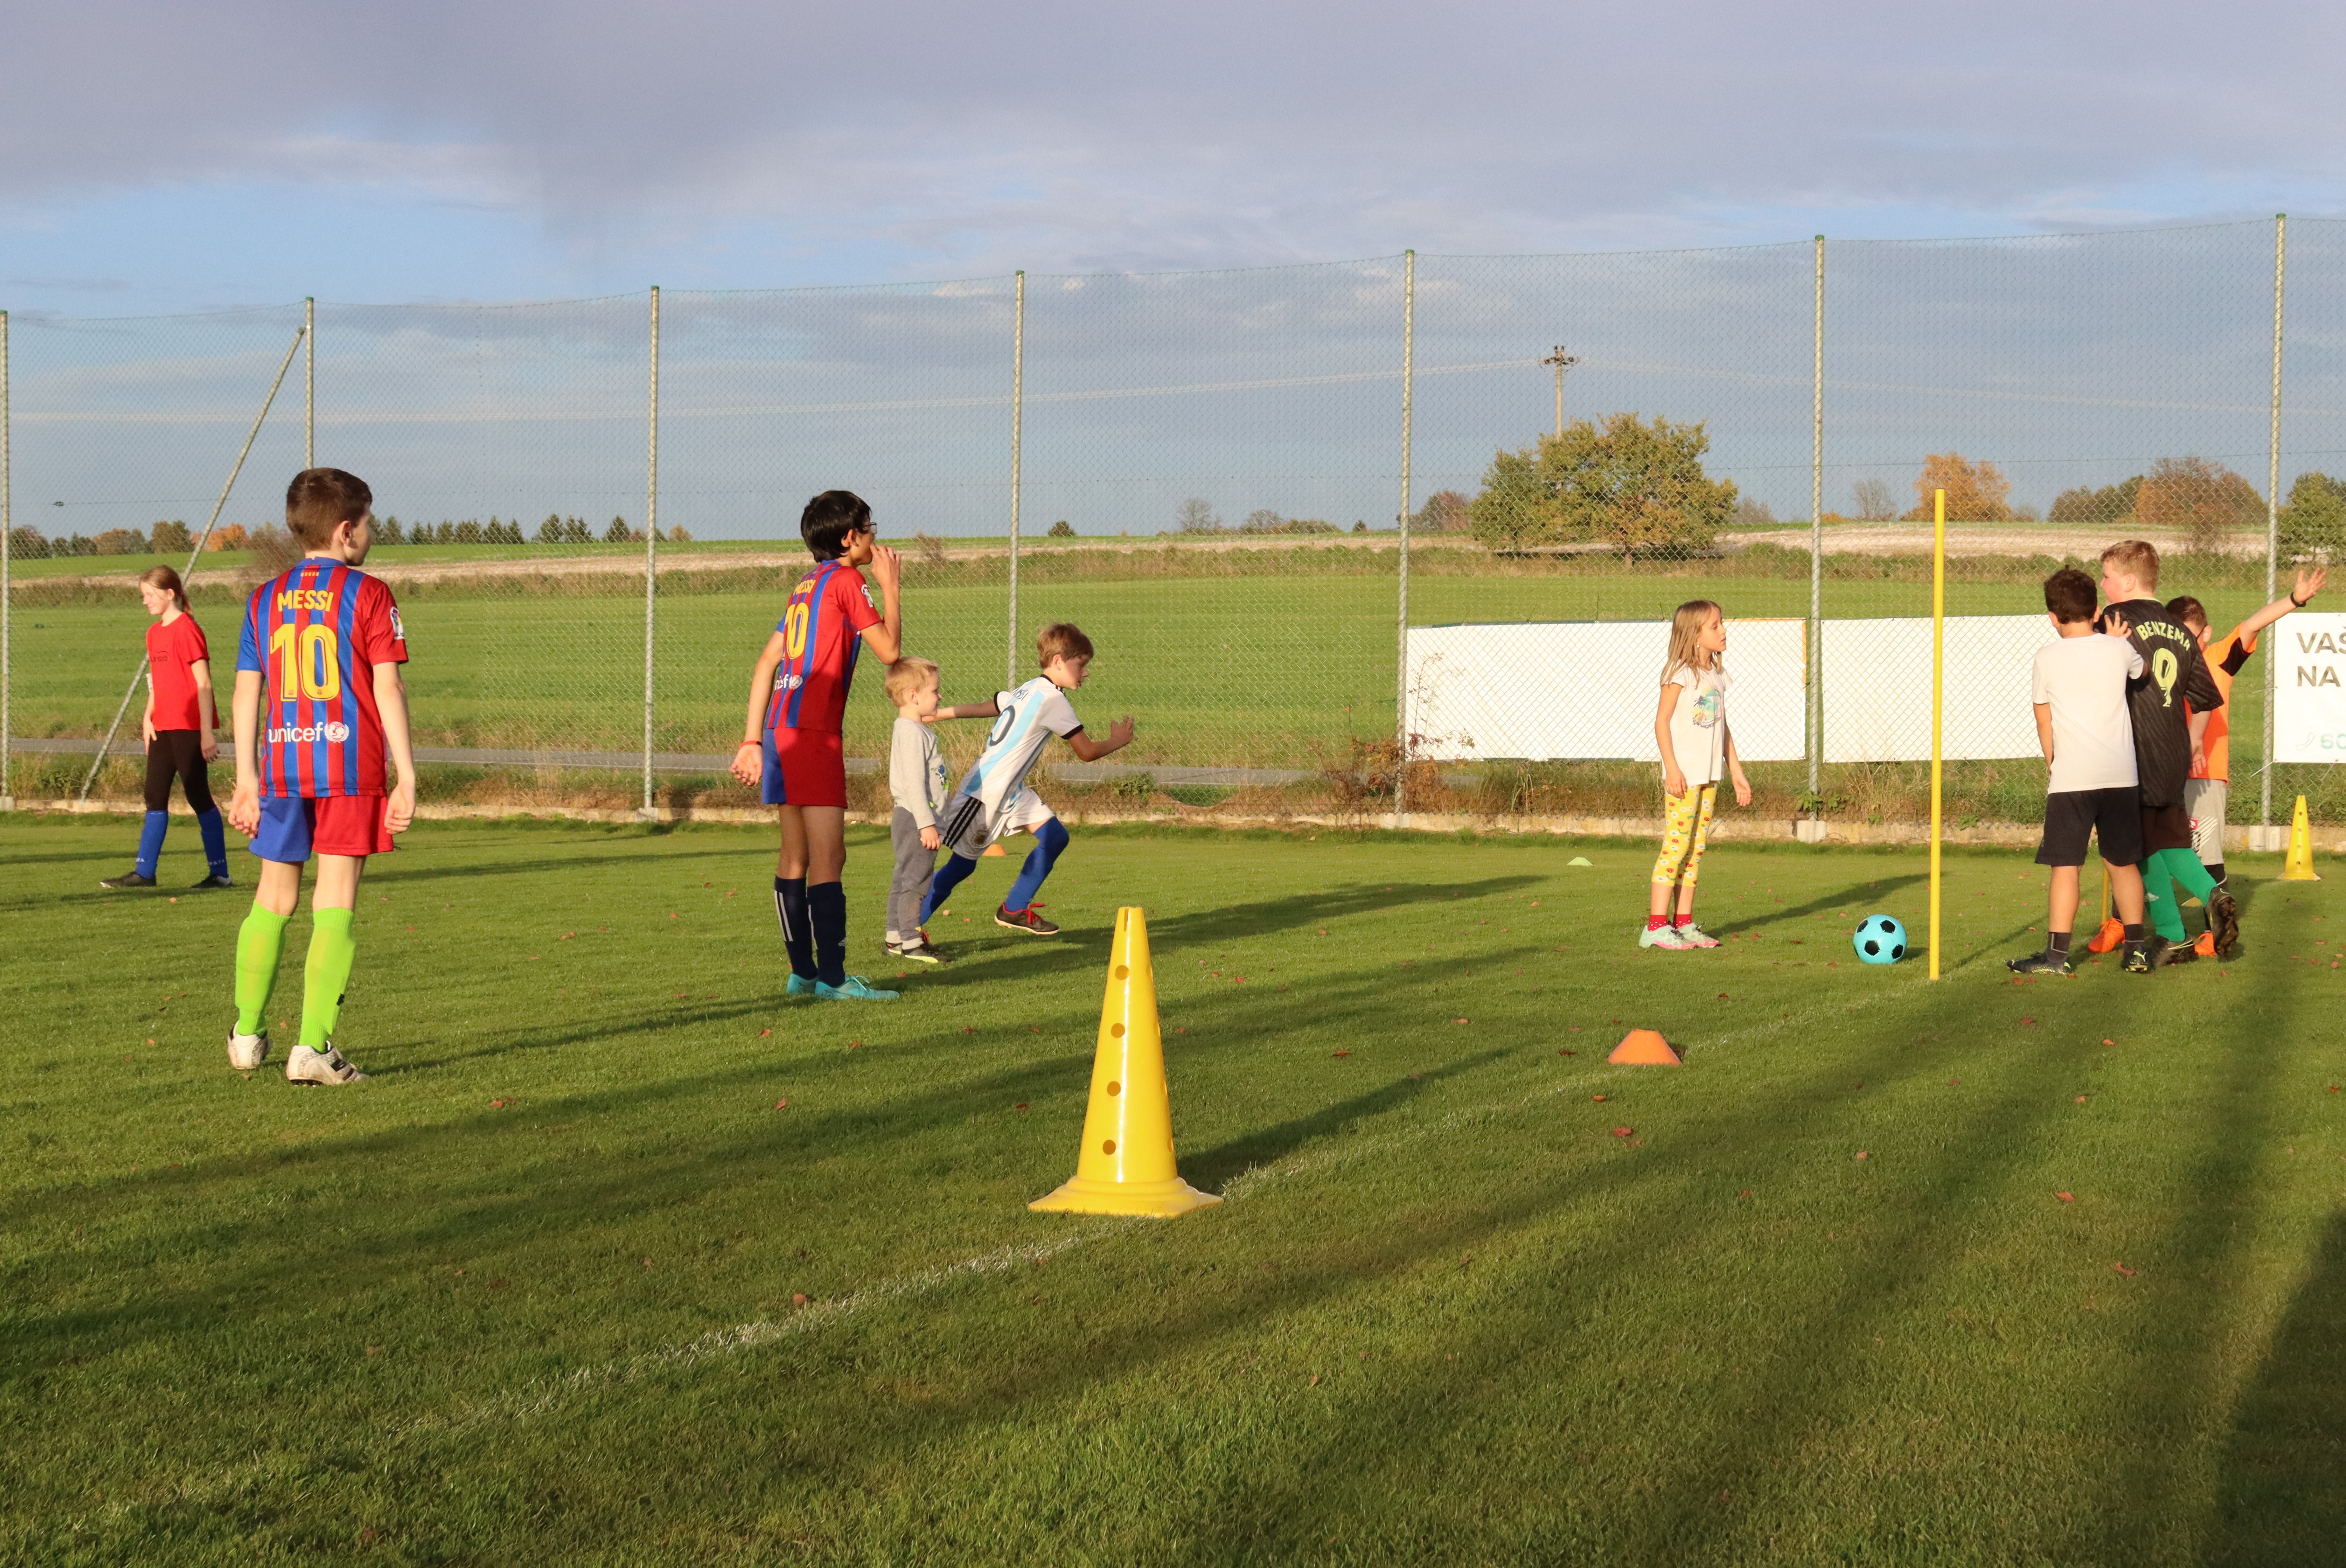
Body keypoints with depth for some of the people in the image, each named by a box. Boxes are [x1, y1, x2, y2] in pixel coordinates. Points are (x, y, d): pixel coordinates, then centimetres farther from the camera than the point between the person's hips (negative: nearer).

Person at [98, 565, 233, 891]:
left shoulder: (187, 630, -12)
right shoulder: (154, 633, 14)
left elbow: (204, 684, -13)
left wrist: (207, 732, -16)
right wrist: (148, 717, 5)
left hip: (189, 727, -8)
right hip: (163, 728, 8)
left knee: (198, 797, -4)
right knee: (155, 798, 8)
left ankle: (219, 873, 3)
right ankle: (145, 872, 11)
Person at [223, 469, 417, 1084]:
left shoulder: (265, 600, 10)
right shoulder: (368, 596, -4)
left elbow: (247, 693, 8)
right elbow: (388, 690, -7)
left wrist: (247, 780, 12)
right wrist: (406, 778, -5)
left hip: (281, 769, 4)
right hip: (352, 768, -4)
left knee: (273, 900, 17)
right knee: (334, 906, -2)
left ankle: (248, 1034, 25)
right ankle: (313, 1048, -6)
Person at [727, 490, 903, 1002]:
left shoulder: (807, 587, 19)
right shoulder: (846, 581, -5)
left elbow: (767, 663, 18)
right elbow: (890, 650, -6)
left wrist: (752, 741, 18)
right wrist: (890, 587, 6)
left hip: (781, 728, 9)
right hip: (813, 731, -9)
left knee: (795, 857, 12)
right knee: (828, 858, -9)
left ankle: (802, 973, 16)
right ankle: (832, 978, -12)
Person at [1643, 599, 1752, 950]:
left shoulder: (1718, 674, 13)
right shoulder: (1680, 673, -10)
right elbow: (1662, 721, -13)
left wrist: (1736, 772, 18)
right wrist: (1672, 768, -21)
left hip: (1709, 775, 8)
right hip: (1683, 776, -8)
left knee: (1696, 849, 9)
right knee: (1676, 845, -10)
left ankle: (1684, 924, 13)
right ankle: (1656, 926, -8)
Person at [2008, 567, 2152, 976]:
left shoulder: (2048, 657, -2)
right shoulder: (2119, 649, 5)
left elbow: (2044, 723, 5)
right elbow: (2142, 670, 29)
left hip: (2070, 776, -3)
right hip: (2121, 774, 3)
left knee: (2066, 866, -1)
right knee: (2123, 863, 13)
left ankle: (2058, 954, -4)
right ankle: (2135, 949, 14)